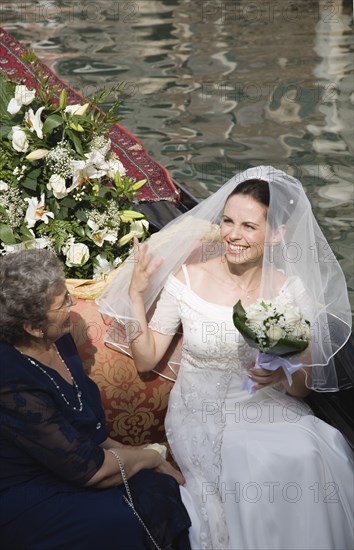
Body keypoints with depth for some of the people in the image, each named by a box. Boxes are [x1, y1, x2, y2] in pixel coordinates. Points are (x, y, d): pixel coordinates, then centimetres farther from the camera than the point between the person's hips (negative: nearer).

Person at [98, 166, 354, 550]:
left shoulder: (291, 290, -2)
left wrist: (284, 374, -22)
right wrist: (135, 296, -9)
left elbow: (303, 387, 1)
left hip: (268, 410, 2)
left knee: (312, 458, -29)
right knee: (250, 464, -31)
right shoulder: (186, 279, -5)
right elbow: (146, 360, 2)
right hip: (201, 414, -1)